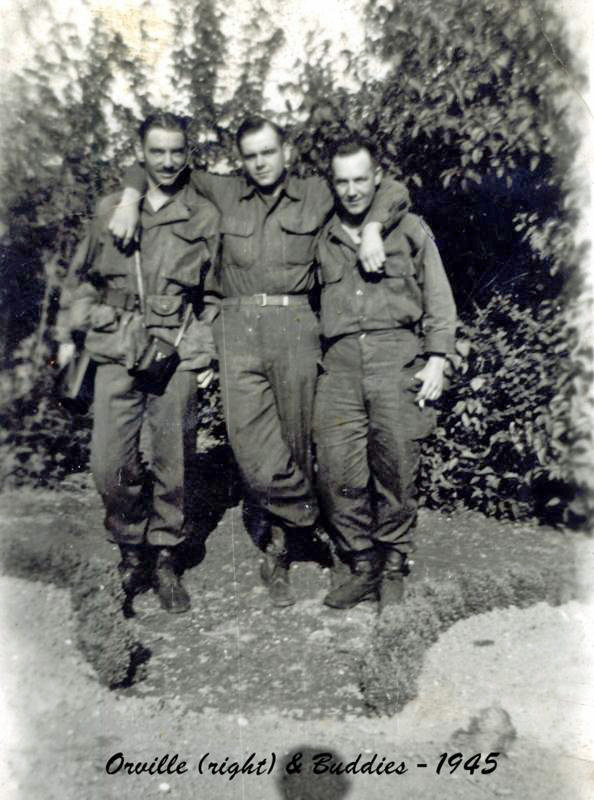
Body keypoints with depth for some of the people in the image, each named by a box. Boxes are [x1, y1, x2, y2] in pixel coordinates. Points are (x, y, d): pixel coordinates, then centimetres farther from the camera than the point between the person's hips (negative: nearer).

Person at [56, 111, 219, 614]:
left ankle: (166, 559, 23)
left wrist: (211, 353, 3)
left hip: (178, 356, -1)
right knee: (110, 466, -2)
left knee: (173, 466, 4)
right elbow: (83, 276, 19)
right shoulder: (110, 210, 11)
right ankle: (132, 550, 22)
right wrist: (69, 334, 13)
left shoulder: (205, 217, 6)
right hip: (117, 352, 2)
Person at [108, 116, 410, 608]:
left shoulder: (317, 195, 13)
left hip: (294, 326, 0)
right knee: (253, 447, -12)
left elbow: (394, 192, 15)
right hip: (238, 327, 1)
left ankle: (277, 553, 19)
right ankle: (309, 520, 11)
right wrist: (130, 201, 7)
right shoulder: (225, 193, 16)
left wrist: (371, 228, -3)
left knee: (295, 441, 3)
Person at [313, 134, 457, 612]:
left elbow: (439, 302, 10)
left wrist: (437, 359, 0)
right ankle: (362, 566, 11)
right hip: (340, 361, 2)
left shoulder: (410, 229, 12)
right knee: (338, 472, -5)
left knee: (396, 469, -2)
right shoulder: (322, 239, 17)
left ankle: (393, 567, 16)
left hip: (397, 356, -2)